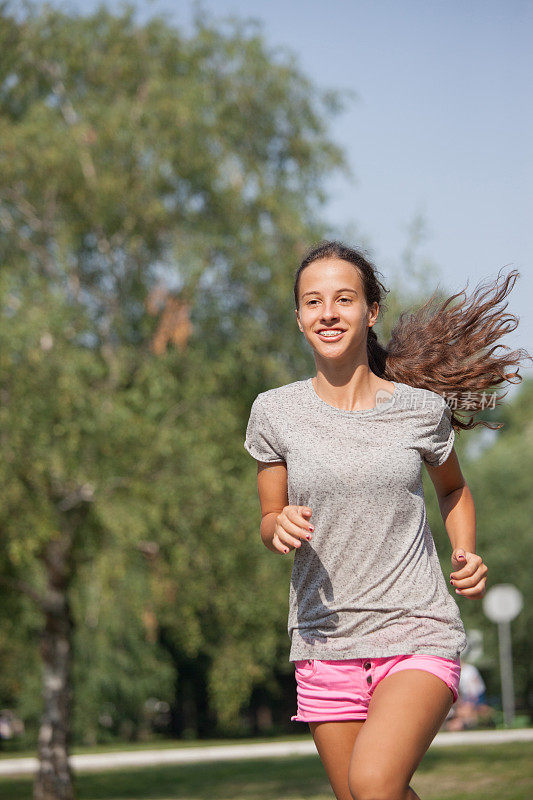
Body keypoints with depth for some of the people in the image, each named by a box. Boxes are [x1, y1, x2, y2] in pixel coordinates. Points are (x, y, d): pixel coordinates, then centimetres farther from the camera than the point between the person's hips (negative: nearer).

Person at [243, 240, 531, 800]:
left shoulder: (421, 408, -1)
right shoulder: (275, 412, 0)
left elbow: (453, 488, 20)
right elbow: (269, 521, 11)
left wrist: (467, 555, 2)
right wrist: (282, 527, -12)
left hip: (418, 634, -2)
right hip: (325, 643, 2)